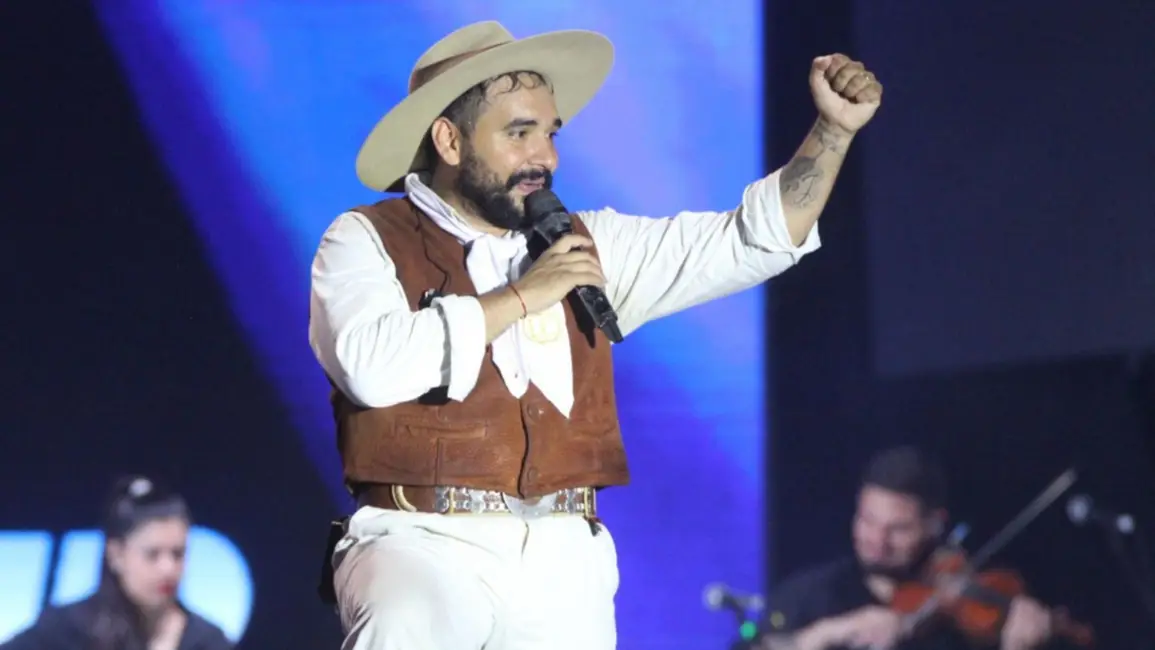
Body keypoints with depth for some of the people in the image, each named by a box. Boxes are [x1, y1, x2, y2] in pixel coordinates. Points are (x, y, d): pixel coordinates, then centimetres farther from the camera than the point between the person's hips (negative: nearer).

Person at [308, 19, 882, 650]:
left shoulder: (586, 246, 18)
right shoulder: (367, 240, 3)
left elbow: (752, 242, 17)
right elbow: (373, 366, -16)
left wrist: (834, 127, 6)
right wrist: (521, 296, -7)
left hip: (563, 562, 5)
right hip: (423, 544, -5)